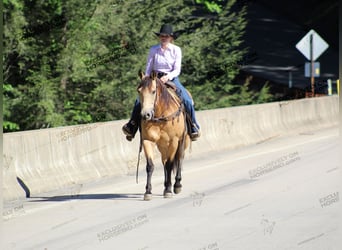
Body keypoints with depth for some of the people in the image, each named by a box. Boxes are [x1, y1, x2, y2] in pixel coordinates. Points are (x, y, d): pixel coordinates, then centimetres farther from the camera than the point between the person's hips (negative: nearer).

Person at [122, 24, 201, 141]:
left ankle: (194, 127, -5)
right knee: (139, 101, -20)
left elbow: (177, 70, -7)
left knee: (187, 101, -21)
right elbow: (148, 68, 5)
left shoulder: (176, 50, -3)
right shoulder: (153, 50, 1)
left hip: (172, 79, -1)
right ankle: (132, 125, -13)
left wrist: (168, 76, -25)